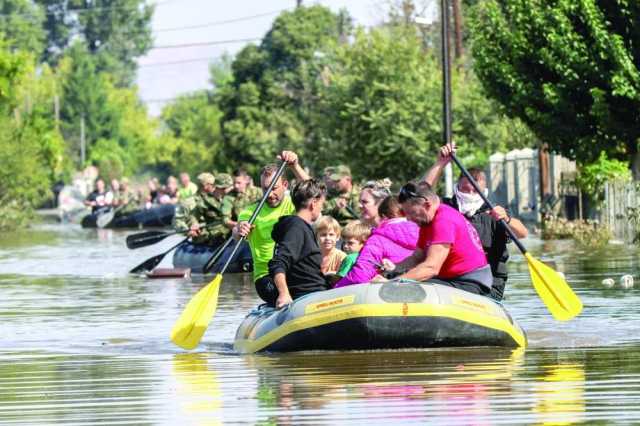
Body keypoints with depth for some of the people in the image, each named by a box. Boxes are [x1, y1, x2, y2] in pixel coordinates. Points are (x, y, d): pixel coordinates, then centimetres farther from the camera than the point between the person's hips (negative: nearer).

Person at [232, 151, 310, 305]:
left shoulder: (293, 205, 8)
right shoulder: (252, 211, 5)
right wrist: (239, 230, -39)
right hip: (266, 277, -2)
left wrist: (294, 166, -27)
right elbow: (237, 234, -14)